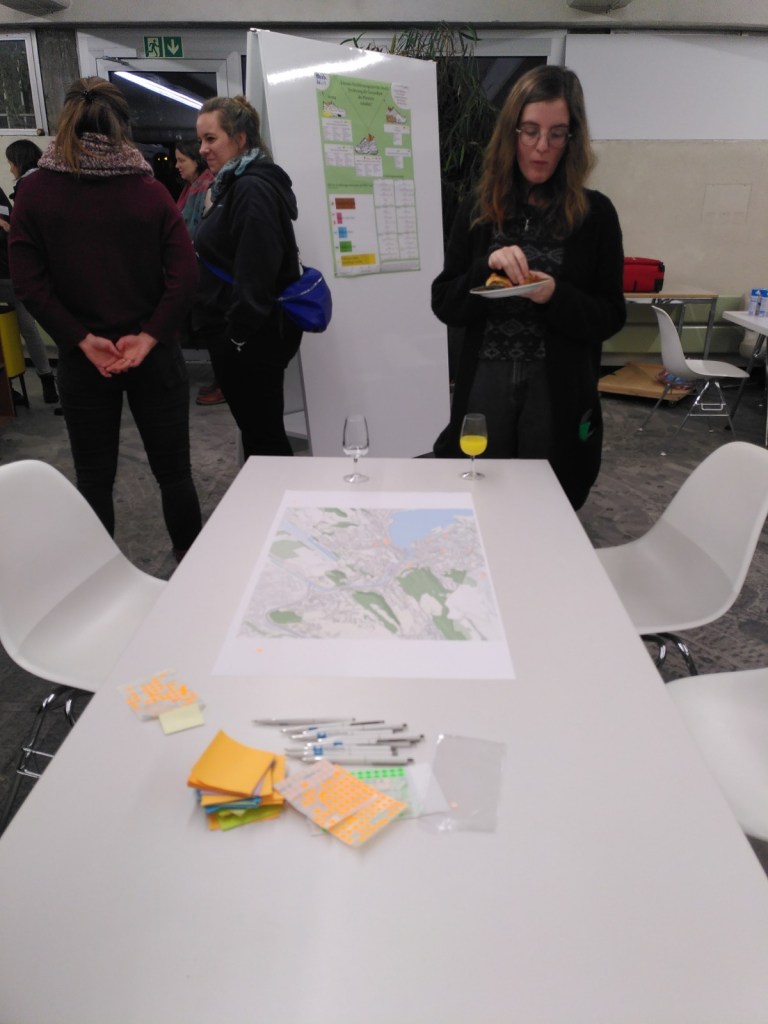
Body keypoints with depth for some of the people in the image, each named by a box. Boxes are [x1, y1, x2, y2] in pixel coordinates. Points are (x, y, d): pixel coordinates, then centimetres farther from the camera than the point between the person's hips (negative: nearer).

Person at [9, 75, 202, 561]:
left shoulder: (35, 193, -1)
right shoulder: (150, 190, -3)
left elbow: (29, 280, -8)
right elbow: (185, 274, -12)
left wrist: (82, 339, -9)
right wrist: (149, 337, -13)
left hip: (81, 358, 1)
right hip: (153, 353, 0)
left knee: (94, 478, 12)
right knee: (174, 471, 11)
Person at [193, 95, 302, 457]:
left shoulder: (252, 189, -15)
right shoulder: (233, 184, 17)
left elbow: (255, 272, -24)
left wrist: (239, 334, -20)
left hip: (251, 336, -10)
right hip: (239, 334, 10)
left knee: (262, 433, -2)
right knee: (257, 429, 17)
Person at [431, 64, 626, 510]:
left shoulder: (595, 213, 0)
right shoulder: (479, 207, 4)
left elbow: (611, 317, 0)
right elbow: (444, 305, 2)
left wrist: (556, 297, -18)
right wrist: (487, 267, -15)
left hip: (559, 393, -1)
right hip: (485, 385, 1)